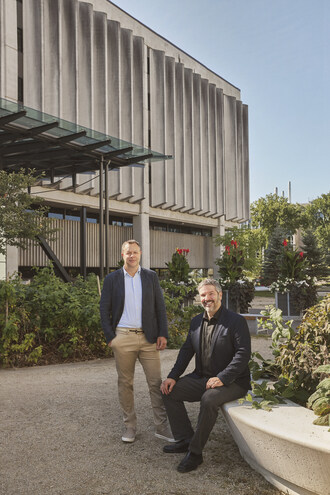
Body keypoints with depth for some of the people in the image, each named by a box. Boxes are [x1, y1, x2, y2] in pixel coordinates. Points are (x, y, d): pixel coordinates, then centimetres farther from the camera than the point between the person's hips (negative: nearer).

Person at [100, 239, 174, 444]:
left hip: (148, 337, 1)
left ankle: (162, 427, 11)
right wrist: (110, 337, -3)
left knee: (156, 382, 1)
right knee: (125, 383, 8)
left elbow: (160, 306, 6)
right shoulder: (112, 279, 4)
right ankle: (130, 426, 21)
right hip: (123, 338, 0)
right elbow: (104, 309, 4)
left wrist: (163, 334, -2)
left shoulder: (151, 277, 7)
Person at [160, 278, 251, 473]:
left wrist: (222, 378, -27)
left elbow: (243, 354, -17)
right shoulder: (197, 321, 10)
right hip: (202, 377, 7)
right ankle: (185, 439, 5)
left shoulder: (236, 321, -10)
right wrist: (173, 376, 0)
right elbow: (186, 350, 13)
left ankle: (195, 452, -17)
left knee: (209, 399, -34)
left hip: (232, 382, -7)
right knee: (170, 391, -6)